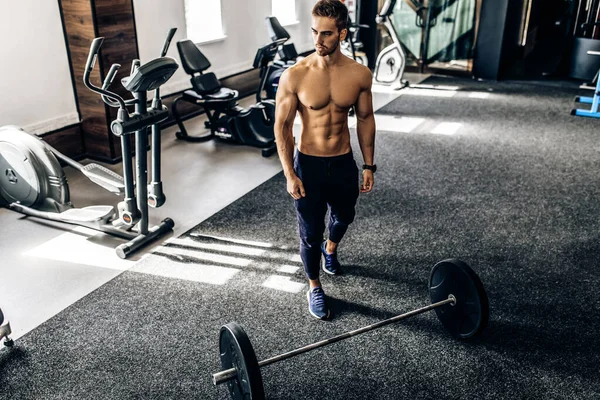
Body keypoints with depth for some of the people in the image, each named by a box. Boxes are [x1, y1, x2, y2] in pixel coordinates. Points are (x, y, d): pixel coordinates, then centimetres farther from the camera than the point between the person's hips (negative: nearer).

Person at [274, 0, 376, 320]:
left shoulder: (360, 74, -9)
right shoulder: (295, 76, -16)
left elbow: (365, 119, 3)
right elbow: (282, 126, -9)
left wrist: (368, 166, 5)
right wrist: (290, 174, -11)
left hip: (344, 162, 3)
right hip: (308, 164, -3)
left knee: (343, 217, 26)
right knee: (310, 233, 7)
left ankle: (330, 249, 60)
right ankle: (314, 287, 32)